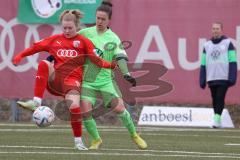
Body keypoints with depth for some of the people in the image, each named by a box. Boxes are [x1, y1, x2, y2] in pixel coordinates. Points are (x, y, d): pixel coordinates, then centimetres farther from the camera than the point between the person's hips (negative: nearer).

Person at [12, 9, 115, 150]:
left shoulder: (84, 42, 6)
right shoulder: (55, 40, 13)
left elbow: (95, 59, 0)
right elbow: (37, 47, 12)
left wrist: (110, 65, -15)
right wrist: (20, 55, 2)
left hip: (72, 79, -2)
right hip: (55, 78, 2)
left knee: (74, 106, -24)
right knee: (44, 64, -27)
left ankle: (78, 141, -4)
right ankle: (36, 102, -35)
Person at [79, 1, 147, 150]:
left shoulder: (113, 39, -1)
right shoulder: (85, 33, 2)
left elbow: (120, 57, -11)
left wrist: (126, 73, -26)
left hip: (106, 79, -1)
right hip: (87, 80, 1)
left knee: (119, 108, -11)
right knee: (85, 111, -13)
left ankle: (134, 135, 12)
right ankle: (96, 140, 10)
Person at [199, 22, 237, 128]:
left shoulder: (227, 43, 2)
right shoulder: (207, 45, 14)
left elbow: (232, 62, -3)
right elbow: (203, 64, 14)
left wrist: (232, 78, -11)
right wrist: (202, 80, 8)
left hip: (224, 78, -4)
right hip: (211, 78, 4)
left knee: (220, 99, -12)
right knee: (215, 100, 5)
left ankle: (217, 119, -12)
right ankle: (217, 121, 11)